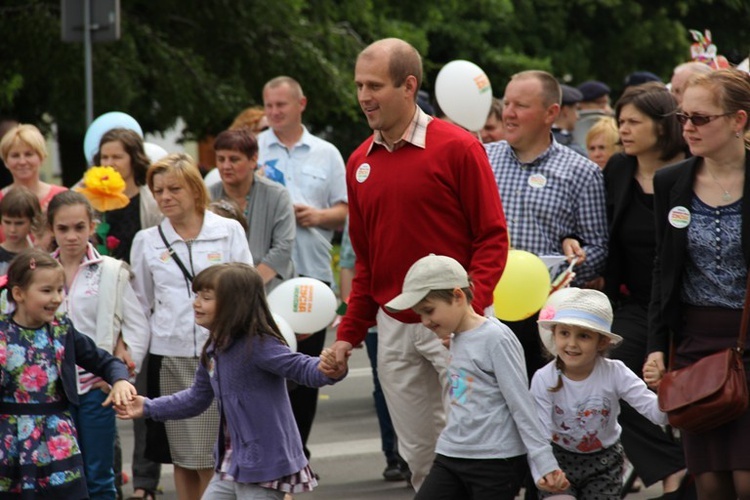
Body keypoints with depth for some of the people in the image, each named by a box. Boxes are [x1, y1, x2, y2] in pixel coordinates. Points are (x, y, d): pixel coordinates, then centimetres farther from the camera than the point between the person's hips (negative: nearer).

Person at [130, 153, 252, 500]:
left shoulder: (229, 231, 4)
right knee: (182, 458, 4)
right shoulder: (146, 241, 9)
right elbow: (140, 303, 15)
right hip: (169, 356, 2)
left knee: (213, 459, -4)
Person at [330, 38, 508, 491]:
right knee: (418, 453, 8)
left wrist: (468, 309, -20)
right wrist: (350, 333, 11)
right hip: (393, 327, 5)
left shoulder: (458, 148, -8)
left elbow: (493, 237, -8)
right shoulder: (360, 163, 10)